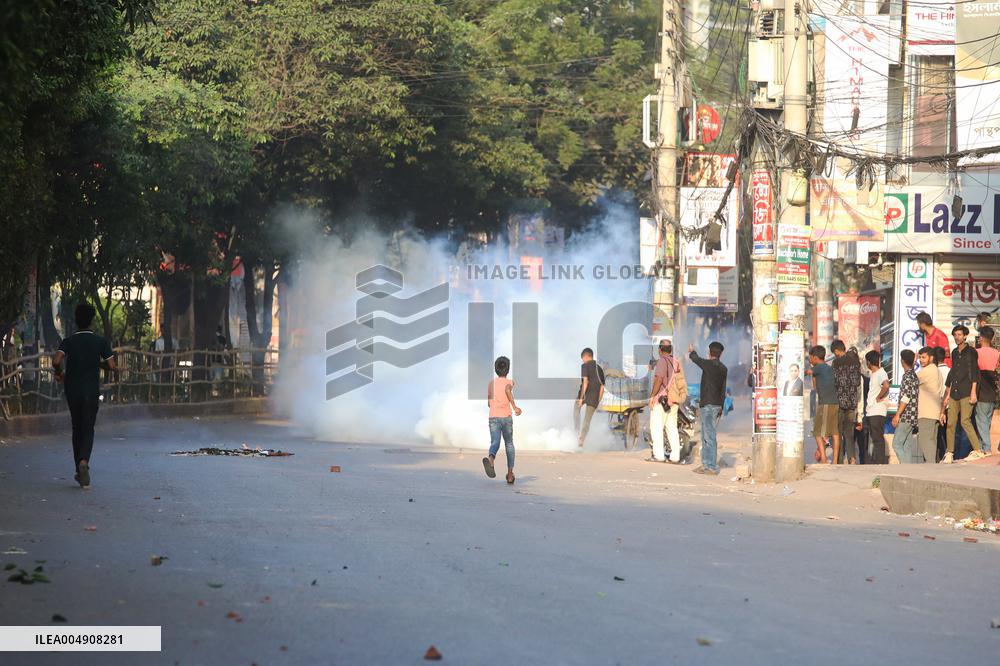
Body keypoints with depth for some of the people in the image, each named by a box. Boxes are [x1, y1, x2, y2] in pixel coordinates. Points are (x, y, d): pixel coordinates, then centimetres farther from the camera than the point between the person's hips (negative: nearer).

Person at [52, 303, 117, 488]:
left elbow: (56, 360, -18)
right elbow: (112, 366, -7)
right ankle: (84, 461, -28)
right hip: (92, 391, -2)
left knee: (77, 429, 15)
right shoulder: (100, 342, -4)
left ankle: (80, 471, 17)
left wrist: (59, 373, 3)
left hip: (72, 391, 2)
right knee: (88, 430, 0)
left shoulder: (69, 341, -2)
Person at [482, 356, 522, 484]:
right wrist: (514, 406, -27)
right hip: (506, 417, -1)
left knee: (495, 443, -15)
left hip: (493, 417, 1)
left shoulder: (491, 383, 12)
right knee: (509, 443, 21)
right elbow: (507, 390, -24)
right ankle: (510, 473, 26)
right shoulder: (509, 382, 2)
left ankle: (490, 459, -51)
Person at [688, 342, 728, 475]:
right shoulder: (723, 369, 10)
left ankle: (712, 466, -10)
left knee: (710, 436, -8)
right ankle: (706, 464, 19)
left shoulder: (709, 364, -12)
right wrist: (721, 408, 21)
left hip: (708, 405, -8)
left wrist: (691, 352, 30)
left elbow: (696, 359, 7)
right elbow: (723, 390, 14)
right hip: (717, 404, 8)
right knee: (706, 435, 16)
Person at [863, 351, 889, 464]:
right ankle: (874, 462, 14)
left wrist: (879, 397, -19)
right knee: (875, 438, 11)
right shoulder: (872, 374, 18)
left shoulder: (881, 373, -12)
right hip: (870, 411, 10)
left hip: (877, 412, -10)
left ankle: (880, 462, -8)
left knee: (878, 438, -9)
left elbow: (886, 386, -31)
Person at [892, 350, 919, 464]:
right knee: (907, 446, 8)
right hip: (913, 418, 9)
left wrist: (897, 415, -17)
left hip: (906, 416, -9)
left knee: (896, 444, -10)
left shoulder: (907, 376, -10)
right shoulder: (915, 375, 16)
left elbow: (906, 397, -18)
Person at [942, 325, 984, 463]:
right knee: (951, 423, 1)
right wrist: (948, 393, 21)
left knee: (965, 421, -15)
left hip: (966, 393, -7)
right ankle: (949, 454, 4)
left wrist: (973, 392, -14)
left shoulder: (971, 352, -2)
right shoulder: (955, 352, 19)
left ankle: (977, 451, -12)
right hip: (954, 394, 7)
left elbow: (975, 373, -7)